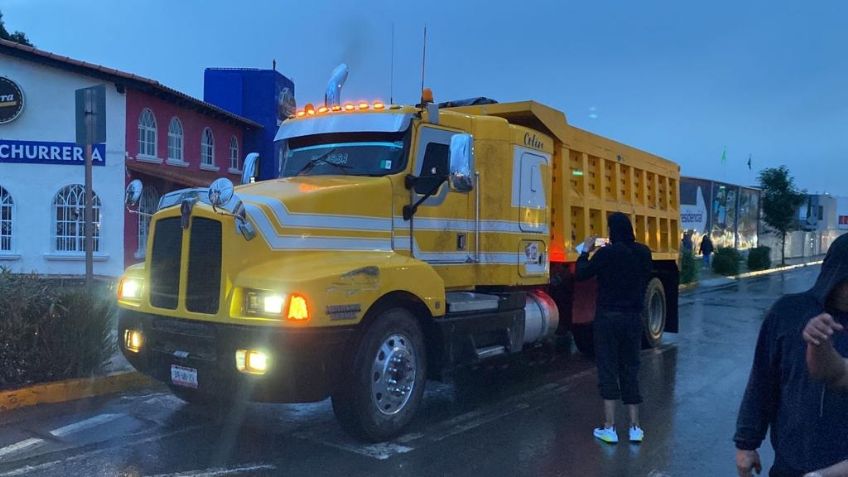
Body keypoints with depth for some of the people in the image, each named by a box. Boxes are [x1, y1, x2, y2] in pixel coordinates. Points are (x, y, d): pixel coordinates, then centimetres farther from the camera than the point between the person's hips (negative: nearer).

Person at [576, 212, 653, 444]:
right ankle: (635, 428, 16)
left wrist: (586, 251, 9)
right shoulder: (643, 253, 3)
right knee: (630, 371, 12)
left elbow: (581, 274, -6)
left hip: (608, 317, -5)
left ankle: (609, 428, 2)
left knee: (608, 370, 2)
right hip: (633, 318, 5)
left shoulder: (606, 253, -14)